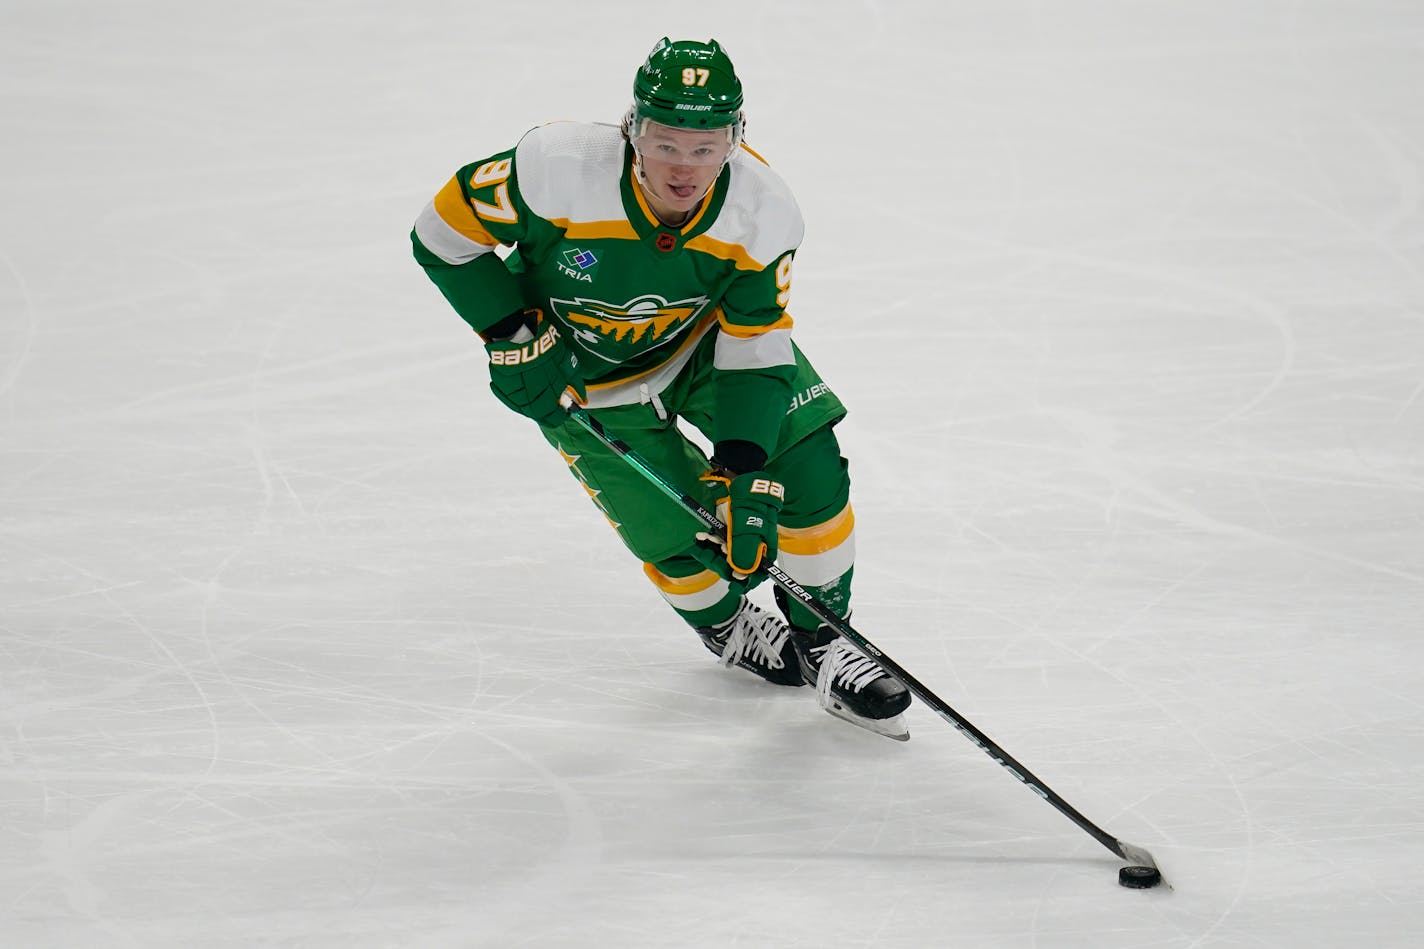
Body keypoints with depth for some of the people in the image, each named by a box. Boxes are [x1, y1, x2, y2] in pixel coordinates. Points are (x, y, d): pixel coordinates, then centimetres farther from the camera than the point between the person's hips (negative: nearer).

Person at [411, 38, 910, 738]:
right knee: (680, 539, -7)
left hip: (707, 342, 2)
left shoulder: (762, 213, -28)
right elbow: (445, 232, -22)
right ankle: (724, 625, 29)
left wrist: (745, 476, -28)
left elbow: (755, 350, -20)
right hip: (587, 380, -2)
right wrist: (515, 338, -23)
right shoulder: (558, 170, -37)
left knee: (807, 465, -11)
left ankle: (822, 640, 12)